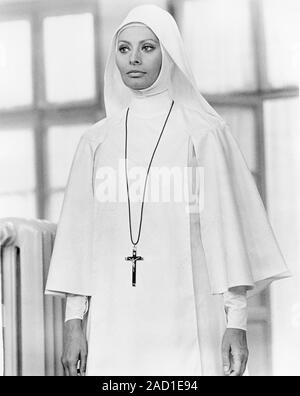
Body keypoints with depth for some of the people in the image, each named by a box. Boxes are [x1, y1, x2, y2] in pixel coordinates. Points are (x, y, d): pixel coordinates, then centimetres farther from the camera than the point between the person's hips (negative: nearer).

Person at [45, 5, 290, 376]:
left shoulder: (204, 132, 2)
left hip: (186, 317, -3)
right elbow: (79, 233, 10)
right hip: (114, 324, 3)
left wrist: (236, 320, -6)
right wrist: (73, 321, 4)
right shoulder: (96, 140, 11)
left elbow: (225, 223, -1)